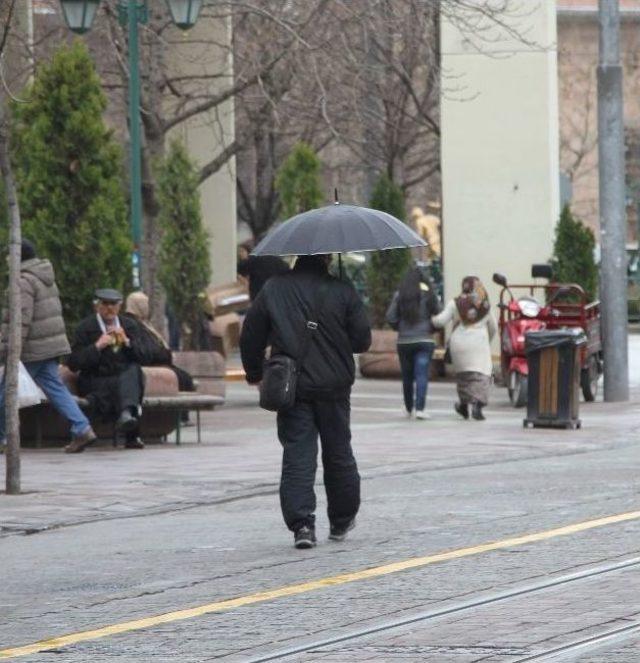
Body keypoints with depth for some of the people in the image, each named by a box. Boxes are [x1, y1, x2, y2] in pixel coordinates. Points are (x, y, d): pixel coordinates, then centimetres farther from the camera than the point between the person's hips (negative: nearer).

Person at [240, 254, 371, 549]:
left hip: (291, 388, 0)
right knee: (338, 453, 15)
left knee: (297, 455, 0)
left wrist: (255, 374, 17)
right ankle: (341, 521, 25)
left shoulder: (273, 289, -1)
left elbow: (250, 336, 4)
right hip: (333, 386, 0)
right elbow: (362, 339, -4)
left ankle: (301, 523, -13)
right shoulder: (342, 291, -6)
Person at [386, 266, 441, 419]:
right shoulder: (428, 294, -3)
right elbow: (439, 315, -5)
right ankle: (419, 408, -16)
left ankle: (409, 409, 23)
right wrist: (432, 328, 12)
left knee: (407, 376, 13)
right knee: (422, 375, -4)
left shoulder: (399, 295, -2)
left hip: (404, 341, 1)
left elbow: (390, 318, -4)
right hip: (424, 340, -1)